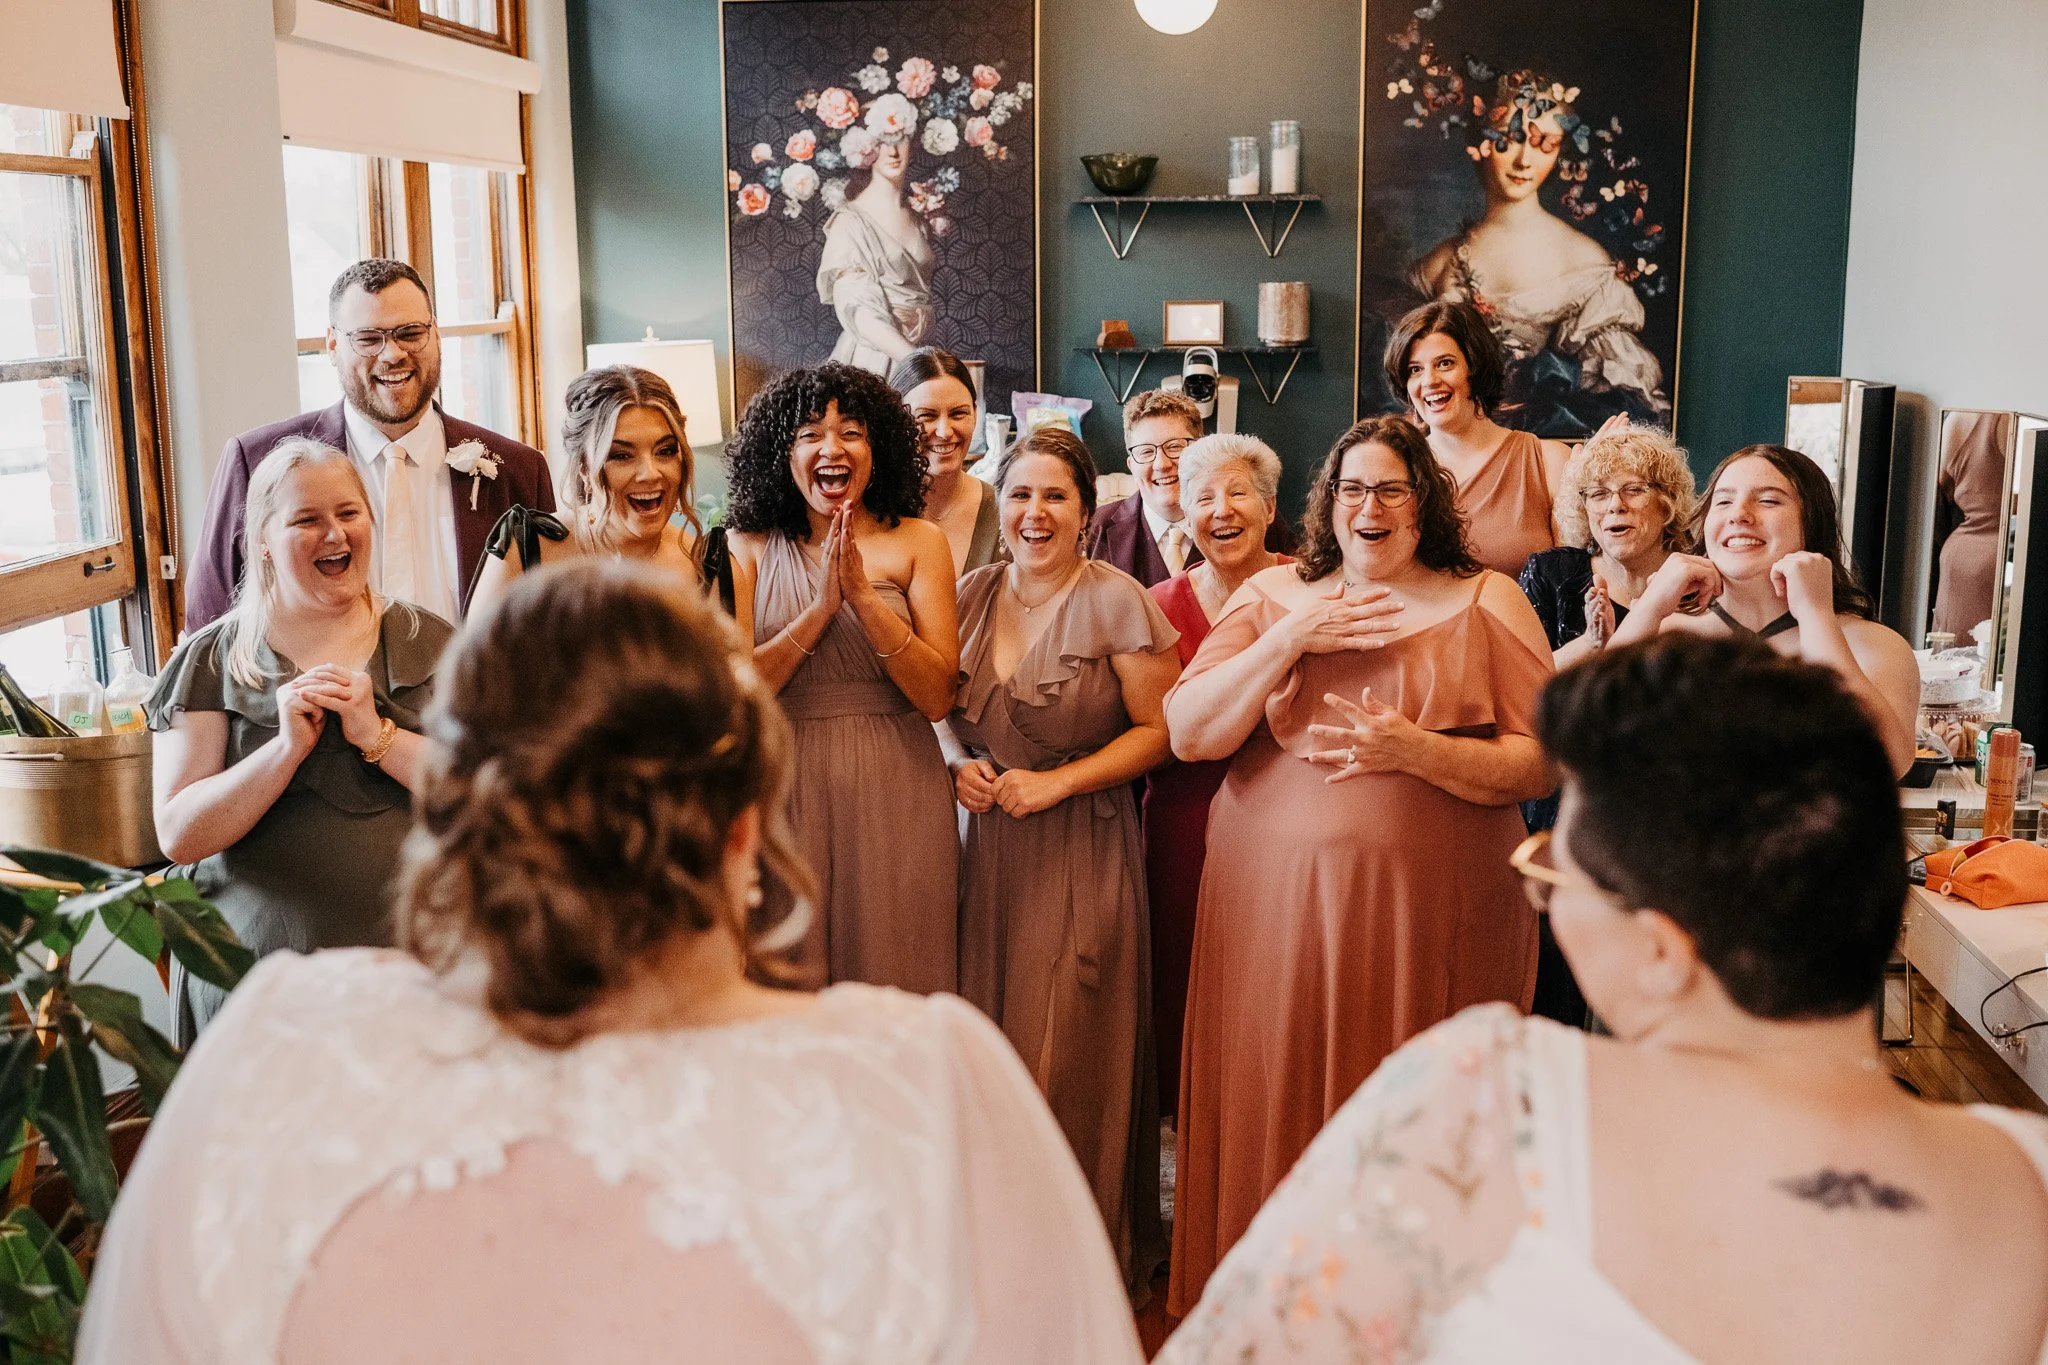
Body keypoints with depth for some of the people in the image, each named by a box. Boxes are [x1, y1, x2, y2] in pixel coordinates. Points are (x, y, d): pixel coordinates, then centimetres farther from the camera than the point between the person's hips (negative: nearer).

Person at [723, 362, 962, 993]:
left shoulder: (917, 542, 1)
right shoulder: (750, 548, 2)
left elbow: (937, 697, -7)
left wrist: (863, 594, -15)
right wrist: (822, 606, -16)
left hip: (893, 794, 0)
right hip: (786, 791, 0)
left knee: (894, 981, 8)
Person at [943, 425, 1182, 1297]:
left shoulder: (1116, 603, -8)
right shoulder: (972, 594, 7)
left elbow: (1159, 729, -6)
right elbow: (942, 704, 19)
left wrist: (1059, 782, -13)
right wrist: (958, 763, -2)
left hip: (1081, 851, -4)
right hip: (986, 842, 4)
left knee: (1069, 1056, 0)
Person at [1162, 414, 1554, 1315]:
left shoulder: (1487, 602, 6)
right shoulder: (1274, 595, 11)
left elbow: (1542, 765, -1)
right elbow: (1187, 734, 1)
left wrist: (1418, 751, -16)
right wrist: (1289, 640, -9)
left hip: (1427, 912, -2)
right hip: (1273, 901, 2)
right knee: (1278, 1112, 5)